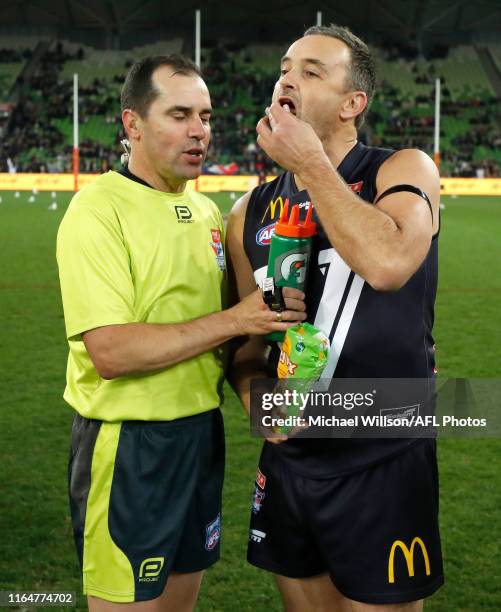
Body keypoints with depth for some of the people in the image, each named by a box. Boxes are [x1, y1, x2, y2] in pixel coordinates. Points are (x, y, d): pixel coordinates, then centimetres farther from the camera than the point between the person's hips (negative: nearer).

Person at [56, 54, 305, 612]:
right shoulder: (99, 210, -15)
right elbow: (110, 352, -24)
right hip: (130, 444, -7)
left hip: (202, 432, 7)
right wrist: (232, 321, -23)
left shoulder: (206, 210, 9)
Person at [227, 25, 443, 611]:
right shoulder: (250, 212, 5)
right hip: (288, 460, 5)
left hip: (383, 467, -4)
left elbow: (388, 263, -31)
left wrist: (311, 163, -21)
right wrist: (254, 393, -8)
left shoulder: (404, 170, -8)